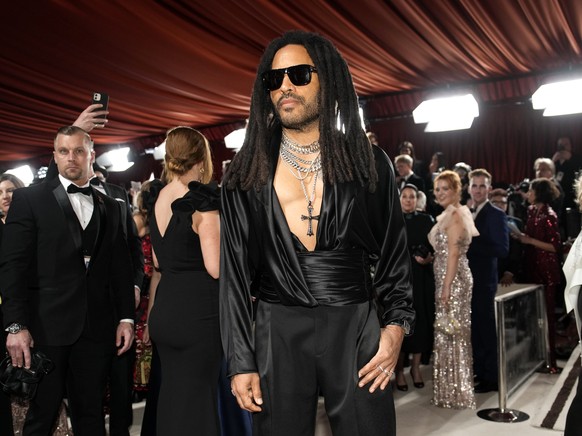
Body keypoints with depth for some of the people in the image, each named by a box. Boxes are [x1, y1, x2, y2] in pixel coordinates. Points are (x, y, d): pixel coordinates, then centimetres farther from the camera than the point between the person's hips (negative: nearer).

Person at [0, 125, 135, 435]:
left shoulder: (110, 207, 12)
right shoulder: (29, 198, 1)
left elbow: (120, 267, 12)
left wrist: (126, 317, 5)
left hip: (96, 328, 3)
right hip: (46, 326, -3)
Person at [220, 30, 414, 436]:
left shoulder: (369, 162, 3)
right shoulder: (247, 173, 3)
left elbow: (394, 252, 8)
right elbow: (235, 270, 2)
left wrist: (396, 326, -4)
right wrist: (241, 362, -1)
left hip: (356, 328, 0)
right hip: (278, 330, 1)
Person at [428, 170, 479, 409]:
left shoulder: (454, 215, -14)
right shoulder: (448, 215, 16)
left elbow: (453, 253, -19)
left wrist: (446, 287, -21)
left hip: (454, 280, -10)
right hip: (447, 279, 10)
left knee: (450, 333, -2)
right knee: (451, 333, 14)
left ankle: (455, 393, 10)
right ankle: (453, 390, 25)